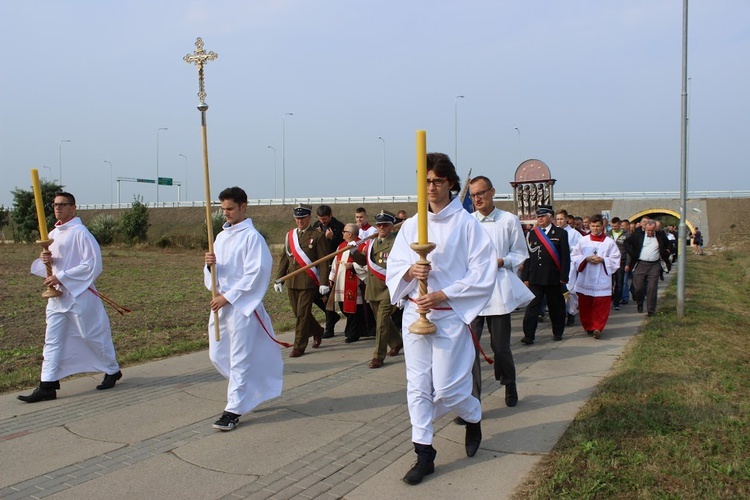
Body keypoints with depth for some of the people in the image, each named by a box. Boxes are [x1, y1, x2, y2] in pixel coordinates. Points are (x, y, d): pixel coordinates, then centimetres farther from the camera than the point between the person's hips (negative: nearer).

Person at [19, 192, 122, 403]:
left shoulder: (80, 233, -14)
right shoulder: (53, 234, 11)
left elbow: (92, 264, -20)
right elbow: (52, 261, 20)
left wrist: (61, 277, -20)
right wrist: (46, 259, -5)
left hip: (79, 294, -7)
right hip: (56, 294, 8)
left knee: (92, 335, 5)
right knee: (53, 339, 5)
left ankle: (112, 371, 24)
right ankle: (47, 385, 8)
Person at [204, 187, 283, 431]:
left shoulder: (252, 236, -11)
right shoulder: (221, 236, 13)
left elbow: (255, 274, -17)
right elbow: (215, 273, 15)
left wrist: (228, 297, -18)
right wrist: (210, 265, -9)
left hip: (242, 305, -8)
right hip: (220, 303, 8)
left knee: (239, 359, -2)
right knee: (217, 355, 14)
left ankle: (234, 410, 6)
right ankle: (245, 389, 35)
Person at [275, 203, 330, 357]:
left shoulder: (317, 236, -4)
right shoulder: (289, 235, 12)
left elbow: (323, 261, -7)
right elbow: (284, 259, 14)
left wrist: (324, 282, -14)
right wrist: (279, 279, 9)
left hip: (308, 282, -5)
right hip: (291, 281, 6)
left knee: (303, 314, -5)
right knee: (298, 313, 13)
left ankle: (299, 347, 6)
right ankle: (317, 332, 37)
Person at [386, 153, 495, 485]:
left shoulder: (467, 224, -7)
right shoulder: (411, 226, 7)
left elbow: (483, 273, -9)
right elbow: (393, 267, 7)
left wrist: (443, 295, -16)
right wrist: (410, 271, -16)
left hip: (451, 315, -4)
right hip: (415, 313, 4)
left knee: (446, 388, 1)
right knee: (418, 385, 6)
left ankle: (473, 418, 34)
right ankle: (424, 454, 18)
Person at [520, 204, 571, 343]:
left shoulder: (560, 233, 3)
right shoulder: (531, 234, 9)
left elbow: (565, 257, 0)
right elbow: (526, 257, 8)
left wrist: (563, 277, -6)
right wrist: (525, 277, 2)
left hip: (554, 278, -1)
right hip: (535, 278, 1)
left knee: (556, 306, 10)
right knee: (532, 306, -6)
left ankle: (558, 332, 25)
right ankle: (529, 335, -6)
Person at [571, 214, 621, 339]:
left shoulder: (609, 242, 3)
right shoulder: (583, 241, 6)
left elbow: (615, 260, 1)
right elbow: (574, 257, 5)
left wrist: (602, 260, -13)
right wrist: (586, 259, -11)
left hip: (602, 281, -2)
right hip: (585, 280, 2)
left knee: (601, 305, -6)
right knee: (585, 305, 6)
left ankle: (598, 327, 0)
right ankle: (588, 327, 19)